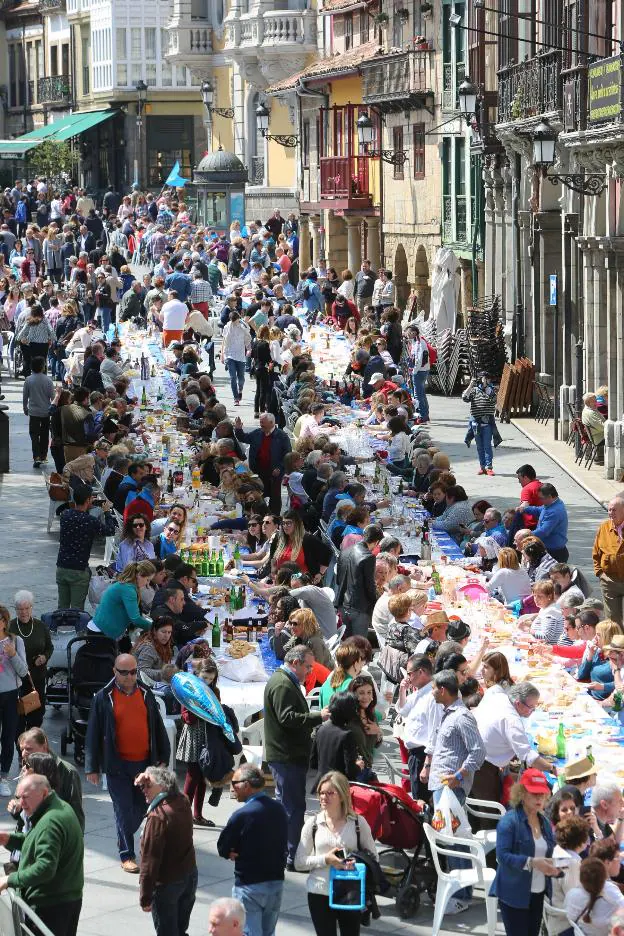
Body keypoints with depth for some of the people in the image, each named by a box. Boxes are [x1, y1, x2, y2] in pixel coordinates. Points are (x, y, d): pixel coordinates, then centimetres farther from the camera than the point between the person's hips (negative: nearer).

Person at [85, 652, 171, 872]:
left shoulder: (145, 694, 5)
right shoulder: (104, 698, -5)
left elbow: (157, 726, 11)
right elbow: (94, 734, -3)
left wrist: (162, 757, 9)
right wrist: (92, 767, -4)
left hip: (144, 763, 4)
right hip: (118, 764, -4)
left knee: (141, 808, 11)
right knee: (124, 810, -1)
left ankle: (124, 838, 34)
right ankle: (127, 855, 7)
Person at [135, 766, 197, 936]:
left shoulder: (158, 816, -25)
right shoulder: (183, 802, -2)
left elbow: (150, 860, -23)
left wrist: (145, 896, -18)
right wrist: (145, 783, 1)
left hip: (167, 883, -8)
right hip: (190, 876, 8)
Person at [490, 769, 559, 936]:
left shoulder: (544, 822, 11)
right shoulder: (509, 821, -11)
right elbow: (502, 855, -20)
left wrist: (553, 866, -6)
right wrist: (532, 862, -30)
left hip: (537, 894, 7)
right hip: (514, 894, -7)